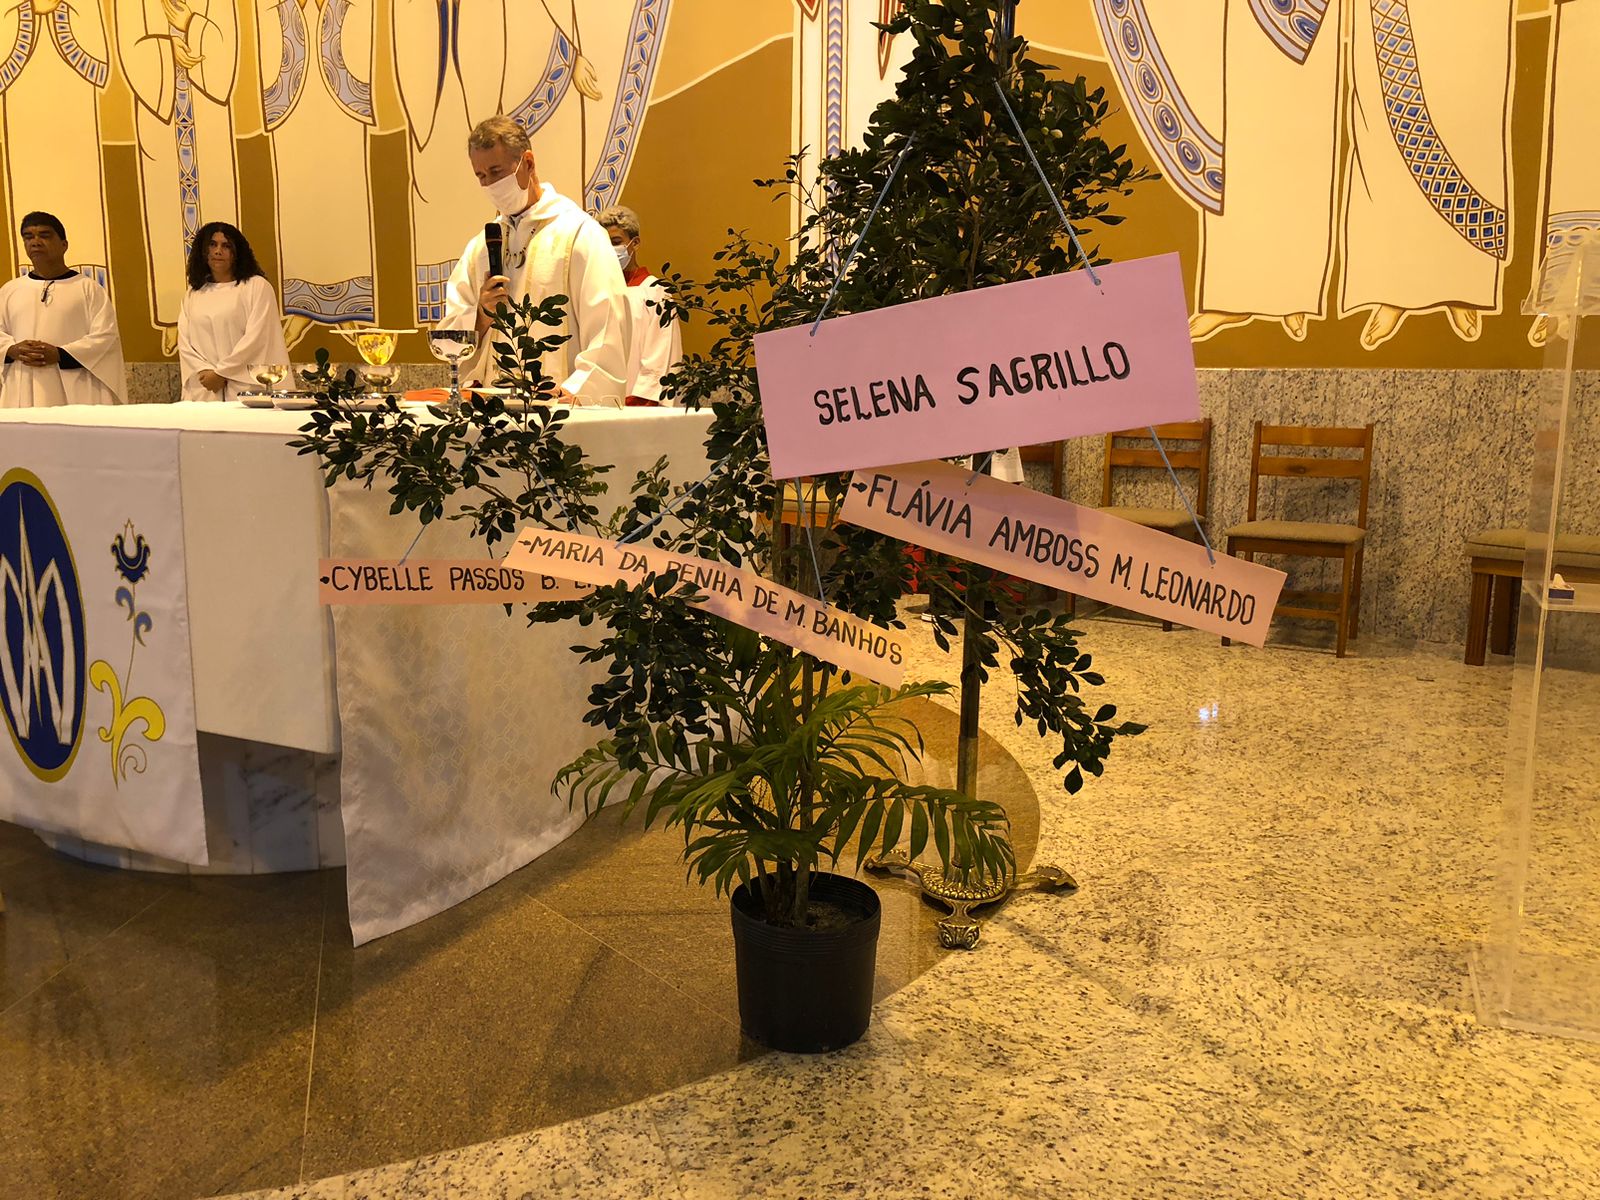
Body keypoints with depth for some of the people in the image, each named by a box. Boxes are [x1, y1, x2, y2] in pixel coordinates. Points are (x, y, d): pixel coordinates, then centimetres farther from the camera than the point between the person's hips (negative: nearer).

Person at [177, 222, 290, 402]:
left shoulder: (257, 286, 1)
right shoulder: (193, 294, 15)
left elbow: (256, 338, -8)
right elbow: (185, 343, 9)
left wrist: (221, 373, -9)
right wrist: (206, 372, -9)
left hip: (245, 389, -3)